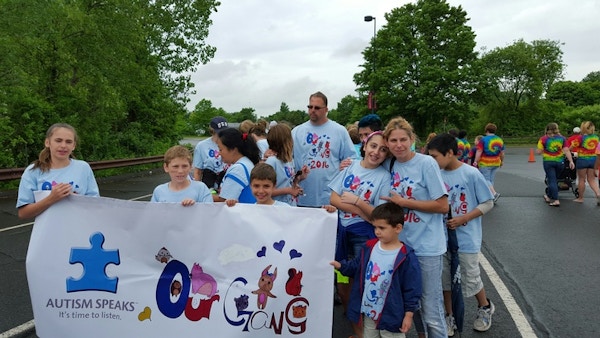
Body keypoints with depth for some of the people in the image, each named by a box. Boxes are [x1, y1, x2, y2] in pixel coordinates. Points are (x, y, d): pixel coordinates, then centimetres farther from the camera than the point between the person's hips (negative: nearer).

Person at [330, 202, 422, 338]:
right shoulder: (369, 247, -1)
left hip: (391, 315, -5)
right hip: (368, 312, 6)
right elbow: (355, 267, 12)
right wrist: (341, 265, -4)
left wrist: (409, 314, -12)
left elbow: (412, 289, -13)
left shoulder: (406, 257, -17)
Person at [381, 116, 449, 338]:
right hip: (401, 243, 5)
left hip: (427, 246, -5)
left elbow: (443, 206, -13)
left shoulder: (427, 163, -12)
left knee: (431, 309, 1)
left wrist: (404, 202, -15)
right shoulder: (388, 164, 3)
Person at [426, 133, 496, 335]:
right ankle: (450, 317, 30)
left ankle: (485, 308, 39)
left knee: (471, 279, 10)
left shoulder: (471, 174, -14)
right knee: (445, 279, 12)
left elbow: (488, 203, -9)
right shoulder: (438, 175, -3)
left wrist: (463, 219, -18)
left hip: (466, 238, -4)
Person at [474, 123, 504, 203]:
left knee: (486, 180, -1)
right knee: (491, 180, 12)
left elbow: (479, 152, -16)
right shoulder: (500, 140, 8)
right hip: (496, 163, 6)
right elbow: (502, 153, 13)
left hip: (485, 163, -6)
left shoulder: (483, 139, -10)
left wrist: (476, 162, -13)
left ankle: (494, 193, -18)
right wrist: (501, 161, 27)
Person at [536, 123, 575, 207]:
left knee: (552, 180, 0)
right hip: (560, 161, 3)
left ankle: (556, 200, -6)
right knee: (554, 179, 18)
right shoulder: (562, 138, 2)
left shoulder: (543, 139, -6)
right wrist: (571, 161, -4)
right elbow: (566, 151, -4)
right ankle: (549, 196, 32)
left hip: (548, 161, -3)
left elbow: (539, 151, -8)